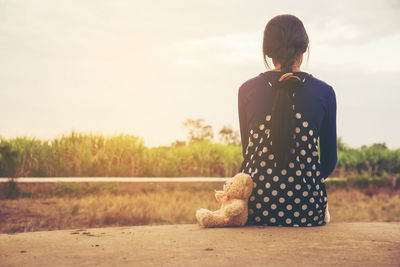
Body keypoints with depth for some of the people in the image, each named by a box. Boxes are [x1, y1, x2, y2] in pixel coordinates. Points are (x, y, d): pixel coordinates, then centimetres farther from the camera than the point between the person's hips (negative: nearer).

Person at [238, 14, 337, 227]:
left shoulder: (247, 89, 0)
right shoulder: (324, 92, -3)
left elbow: (247, 149, 8)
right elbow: (329, 160, 5)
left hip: (256, 208, 1)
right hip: (306, 209, 0)